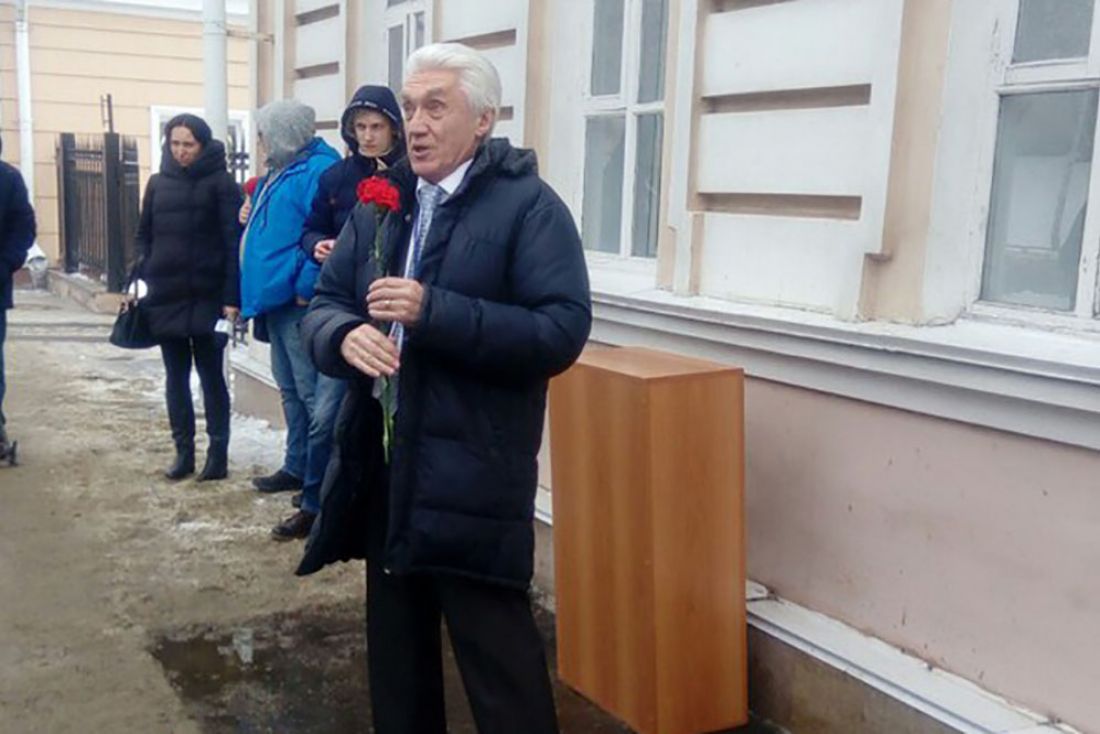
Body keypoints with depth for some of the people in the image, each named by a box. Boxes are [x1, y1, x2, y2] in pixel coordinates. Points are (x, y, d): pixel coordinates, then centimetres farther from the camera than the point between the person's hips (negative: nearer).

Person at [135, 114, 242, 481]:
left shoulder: (221, 183, -4)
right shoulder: (158, 183, 11)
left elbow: (234, 242, -9)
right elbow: (144, 237, 15)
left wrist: (232, 297, -16)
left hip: (207, 297, -5)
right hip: (166, 296, 5)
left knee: (211, 374, 2)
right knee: (175, 376, 9)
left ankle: (218, 453, 9)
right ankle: (183, 451, 17)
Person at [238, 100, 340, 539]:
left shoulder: (319, 171, -13)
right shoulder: (278, 174, 19)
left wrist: (305, 286, -22)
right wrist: (250, 220, 12)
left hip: (300, 302, -11)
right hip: (277, 300, 11)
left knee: (313, 397, -9)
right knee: (291, 390, 21)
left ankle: (318, 500, -7)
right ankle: (297, 467, 36)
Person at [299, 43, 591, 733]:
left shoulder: (529, 205, -8)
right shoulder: (378, 205, 12)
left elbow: (562, 330, -18)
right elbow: (322, 305, 12)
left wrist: (434, 311, -24)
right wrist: (346, 336, -13)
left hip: (473, 479, -6)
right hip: (383, 470, 7)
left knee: (499, 662, 2)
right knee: (396, 650, 21)